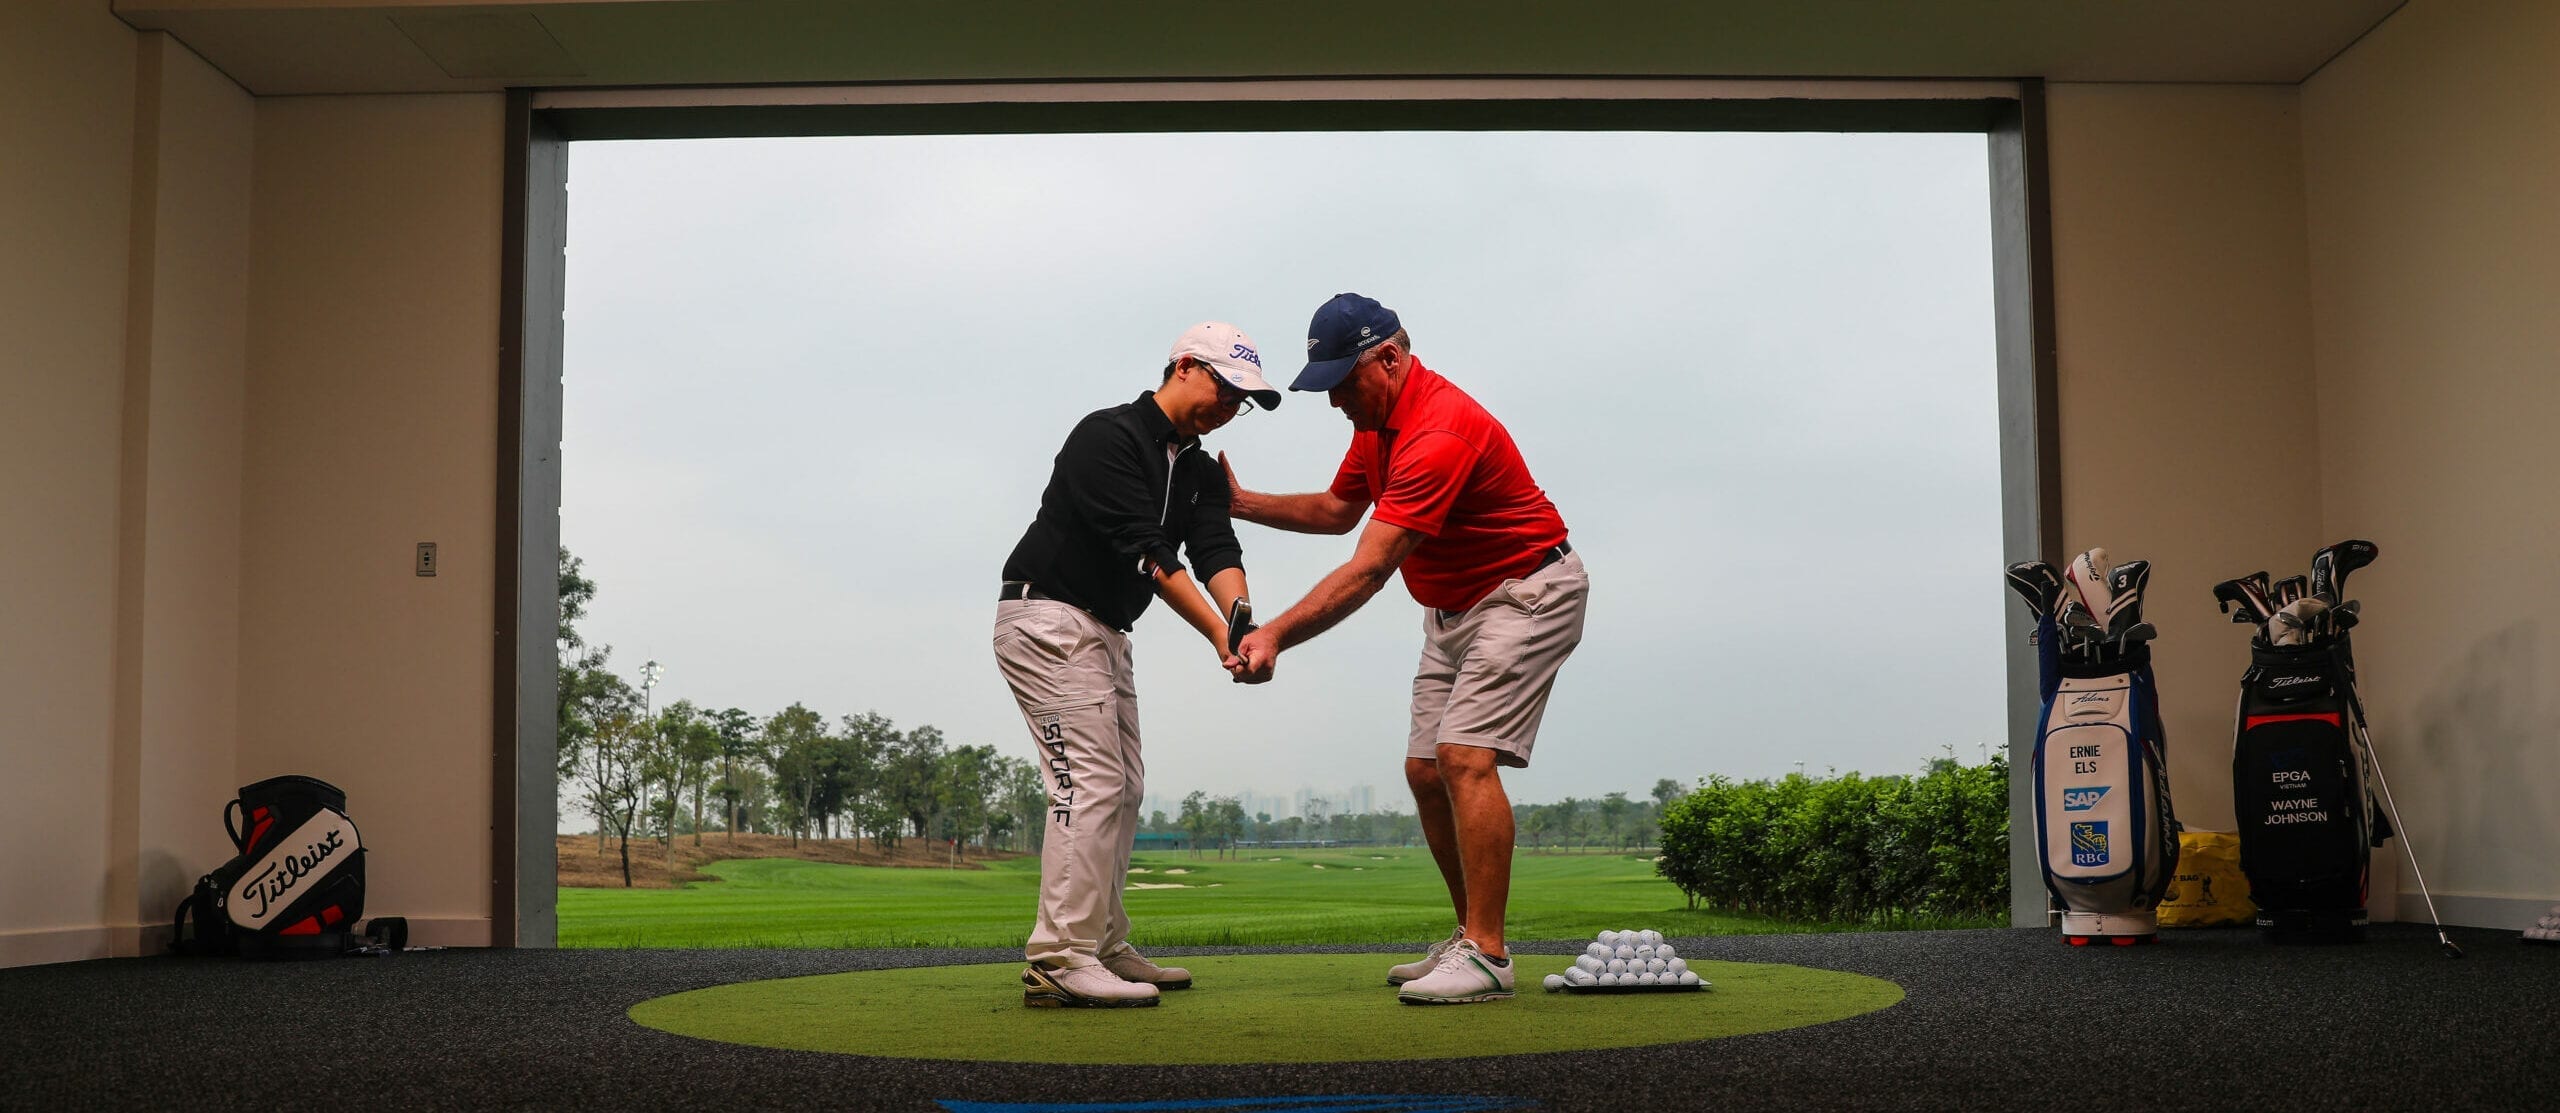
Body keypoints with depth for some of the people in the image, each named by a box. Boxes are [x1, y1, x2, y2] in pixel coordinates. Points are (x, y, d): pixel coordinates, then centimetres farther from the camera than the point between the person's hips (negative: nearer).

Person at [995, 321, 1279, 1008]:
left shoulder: (1202, 473, 11)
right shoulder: (1109, 436, -16)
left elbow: (1216, 550, -6)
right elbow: (1145, 552, -25)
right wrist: (1217, 632, -31)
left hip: (1105, 634, 10)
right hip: (1047, 619, -10)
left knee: (1123, 790, 11)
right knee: (1091, 782, -17)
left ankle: (1103, 949, 19)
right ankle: (1059, 962, -18)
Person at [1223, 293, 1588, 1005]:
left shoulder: (1440, 432, -30)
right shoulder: (1380, 420, 3)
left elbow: (1366, 572, -36)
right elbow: (1339, 509, 19)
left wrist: (1276, 636, -40)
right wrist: (1242, 502, 9)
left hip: (1528, 593, -10)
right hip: (1452, 608, 10)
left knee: (1465, 756, -21)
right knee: (1425, 770, 5)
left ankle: (1487, 957, -19)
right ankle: (1472, 936, 14)